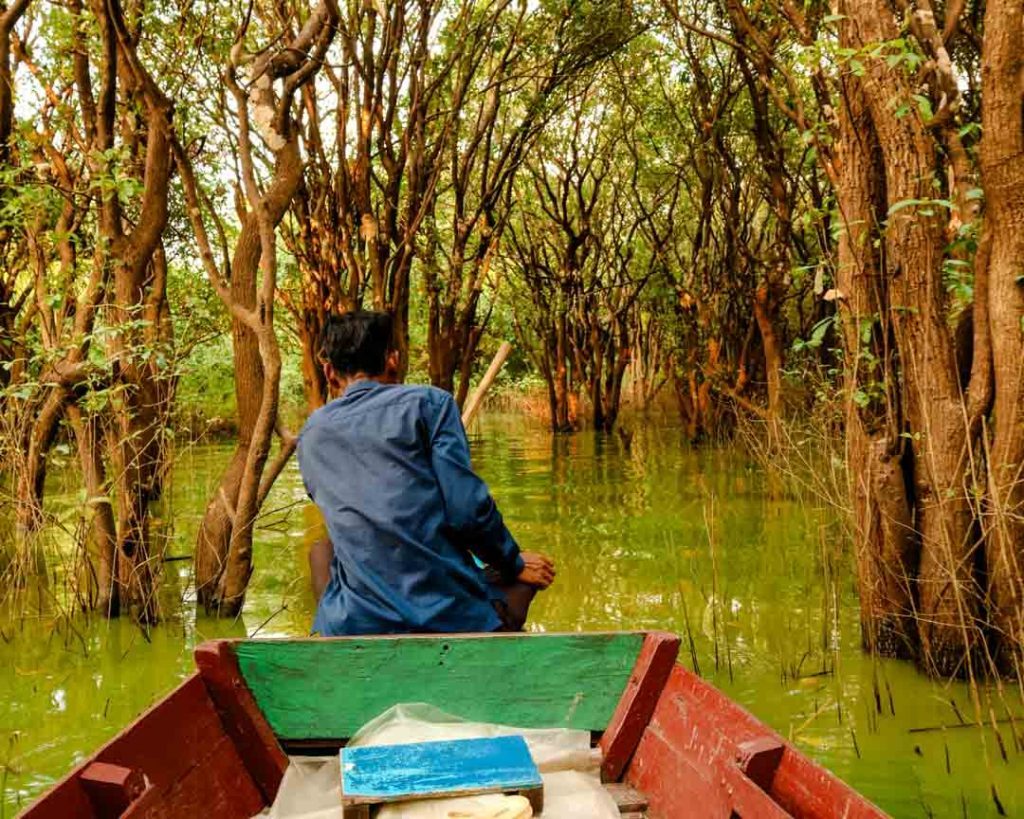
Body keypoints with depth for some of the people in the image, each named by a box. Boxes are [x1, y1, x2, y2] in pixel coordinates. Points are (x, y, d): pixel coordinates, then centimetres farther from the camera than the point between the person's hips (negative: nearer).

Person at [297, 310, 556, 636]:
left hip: (353, 628, 3)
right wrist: (514, 564, 7)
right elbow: (468, 510, -11)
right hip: (452, 618, -3)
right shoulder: (429, 402, -2)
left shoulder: (311, 437, 12)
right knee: (530, 571, 27)